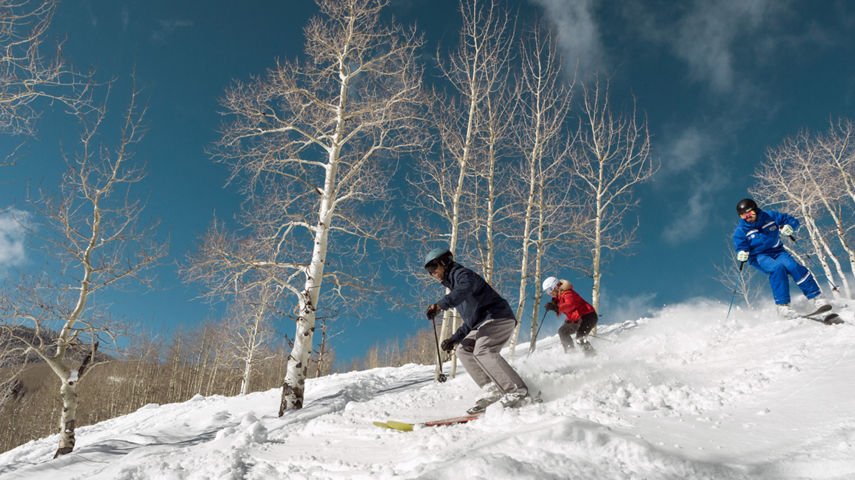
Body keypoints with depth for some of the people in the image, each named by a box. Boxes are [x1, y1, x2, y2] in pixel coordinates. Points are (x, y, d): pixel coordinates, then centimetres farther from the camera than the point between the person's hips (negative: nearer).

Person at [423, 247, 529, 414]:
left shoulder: (462, 273, -2)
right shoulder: (454, 287, 27)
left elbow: (466, 289, -30)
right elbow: (470, 321, 29)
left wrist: (440, 305, -38)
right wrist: (455, 338, 18)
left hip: (499, 317, -10)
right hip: (483, 324, 10)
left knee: (482, 350, -26)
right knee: (464, 349, 0)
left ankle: (517, 389, -26)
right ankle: (492, 388, -9)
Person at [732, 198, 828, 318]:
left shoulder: (770, 216, 0)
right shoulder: (740, 231, -5)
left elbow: (792, 221, 6)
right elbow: (740, 246, -8)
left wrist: (788, 227, -17)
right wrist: (742, 254, -31)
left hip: (777, 251, 3)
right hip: (759, 257, -3)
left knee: (793, 266, -25)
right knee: (777, 268, -32)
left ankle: (816, 297, -16)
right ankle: (782, 305, -33)